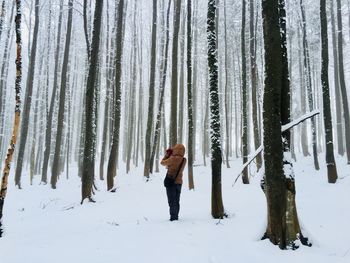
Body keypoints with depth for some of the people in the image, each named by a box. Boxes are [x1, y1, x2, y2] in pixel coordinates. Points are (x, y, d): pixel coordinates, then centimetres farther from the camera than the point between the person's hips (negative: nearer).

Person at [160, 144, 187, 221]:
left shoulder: (172, 158, -18)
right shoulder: (184, 160, -1)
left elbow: (162, 162, -3)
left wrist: (167, 154, 8)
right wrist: (170, 155, 10)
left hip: (171, 182, -6)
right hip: (179, 182, 6)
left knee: (172, 201, 0)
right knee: (177, 201, 16)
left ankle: (173, 217, 0)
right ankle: (176, 216, 22)